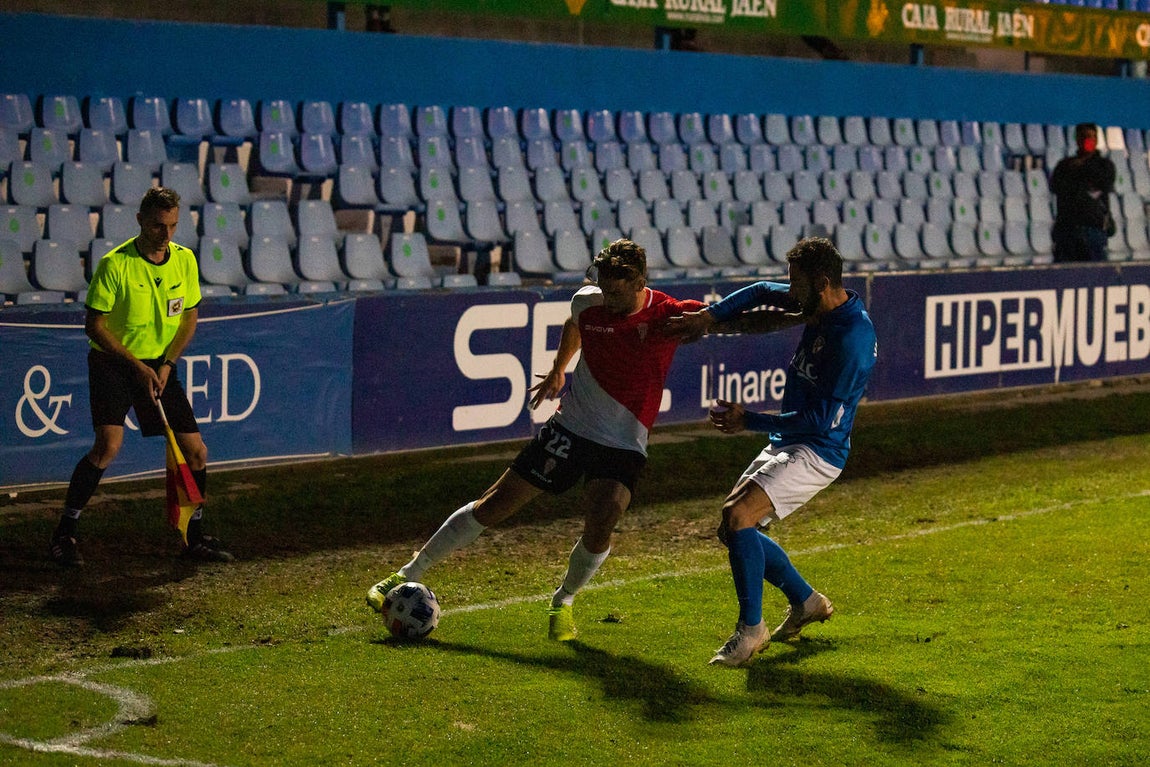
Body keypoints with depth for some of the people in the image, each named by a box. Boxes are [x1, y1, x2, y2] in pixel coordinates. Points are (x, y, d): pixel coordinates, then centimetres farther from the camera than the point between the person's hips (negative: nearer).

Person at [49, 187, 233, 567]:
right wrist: (137, 366, -16)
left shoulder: (185, 260, -1)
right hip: (113, 363, -5)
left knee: (195, 451, 0)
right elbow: (94, 325, -12)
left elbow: (189, 318, 7)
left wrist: (166, 365, -7)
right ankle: (64, 534, -12)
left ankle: (195, 538, 18)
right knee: (109, 444, -24)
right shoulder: (115, 264, -17)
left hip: (160, 364, 5)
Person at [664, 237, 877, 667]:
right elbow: (762, 294, 20)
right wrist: (708, 318, 6)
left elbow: (823, 419, -24)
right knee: (732, 529, 11)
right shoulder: (821, 308, 4)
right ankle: (806, 602, 28)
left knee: (738, 516, -24)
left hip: (816, 452, -10)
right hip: (786, 443, 10)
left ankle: (751, 629, -13)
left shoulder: (851, 339, -23)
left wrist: (749, 422, -18)